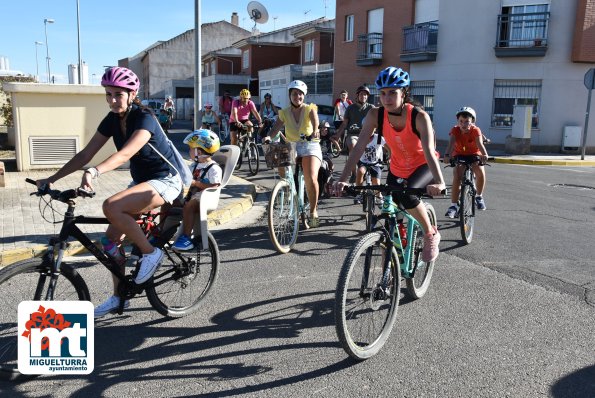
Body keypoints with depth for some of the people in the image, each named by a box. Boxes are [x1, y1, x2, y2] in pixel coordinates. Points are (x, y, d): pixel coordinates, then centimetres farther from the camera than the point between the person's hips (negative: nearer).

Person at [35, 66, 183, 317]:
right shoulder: (112, 120, 0)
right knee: (111, 239, 1)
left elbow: (125, 154, -38)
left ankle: (151, 253, -11)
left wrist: (94, 172, -54)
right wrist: (51, 179, -9)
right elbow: (85, 154, -2)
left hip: (165, 181, -8)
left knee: (111, 207, -31)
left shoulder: (145, 118, -21)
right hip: (140, 181, 8)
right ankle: (119, 298, 18)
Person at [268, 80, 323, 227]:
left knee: (311, 178, -21)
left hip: (310, 145, -2)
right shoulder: (284, 112, 9)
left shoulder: (309, 109, 1)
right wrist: (268, 137, -22)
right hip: (291, 147, 3)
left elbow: (315, 119, -20)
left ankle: (313, 211, -2)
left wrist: (315, 131, -43)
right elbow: (276, 128, -1)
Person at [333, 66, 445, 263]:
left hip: (423, 166, -4)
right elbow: (359, 147, -26)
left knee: (406, 195, -31)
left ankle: (430, 234, -5)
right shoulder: (375, 115, -20)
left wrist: (439, 182, -55)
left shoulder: (419, 117, -28)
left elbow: (429, 151, -39)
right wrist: (342, 179, -36)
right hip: (397, 169, 4)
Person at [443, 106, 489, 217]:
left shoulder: (475, 130, -21)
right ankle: (453, 206, -15)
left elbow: (480, 144, -36)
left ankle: (479, 196, 4)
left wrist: (484, 155, -55)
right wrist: (447, 155, -54)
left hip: (474, 155, 0)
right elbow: (451, 144, -34)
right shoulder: (455, 130, -19)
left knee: (481, 173, -24)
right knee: (456, 178, -20)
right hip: (459, 156, 0)